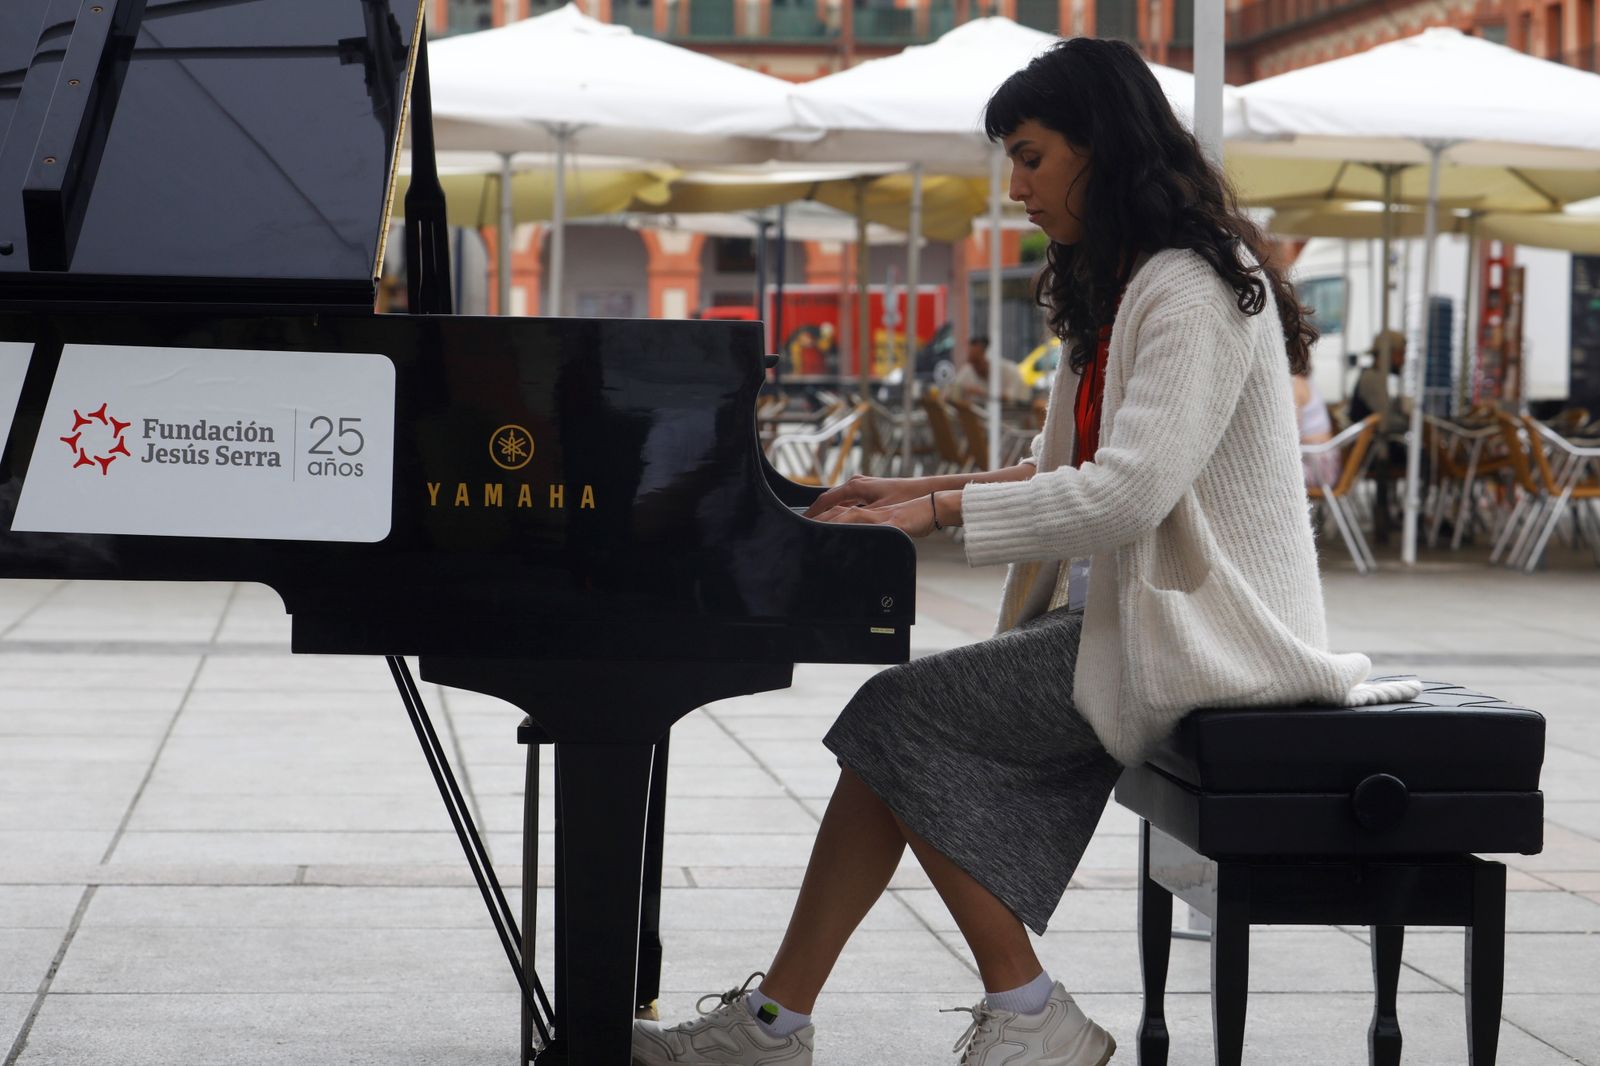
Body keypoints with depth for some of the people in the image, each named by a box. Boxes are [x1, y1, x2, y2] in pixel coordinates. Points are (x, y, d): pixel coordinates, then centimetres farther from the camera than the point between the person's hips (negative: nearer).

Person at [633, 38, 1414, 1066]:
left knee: (899, 716, -15)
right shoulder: (1125, 287, 19)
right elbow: (1073, 474, 22)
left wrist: (940, 510, -21)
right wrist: (918, 489, 12)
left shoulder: (1193, 289, -14)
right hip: (1129, 611, 10)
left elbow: (1133, 490, -26)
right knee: (898, 726, -4)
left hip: (1189, 636, -9)